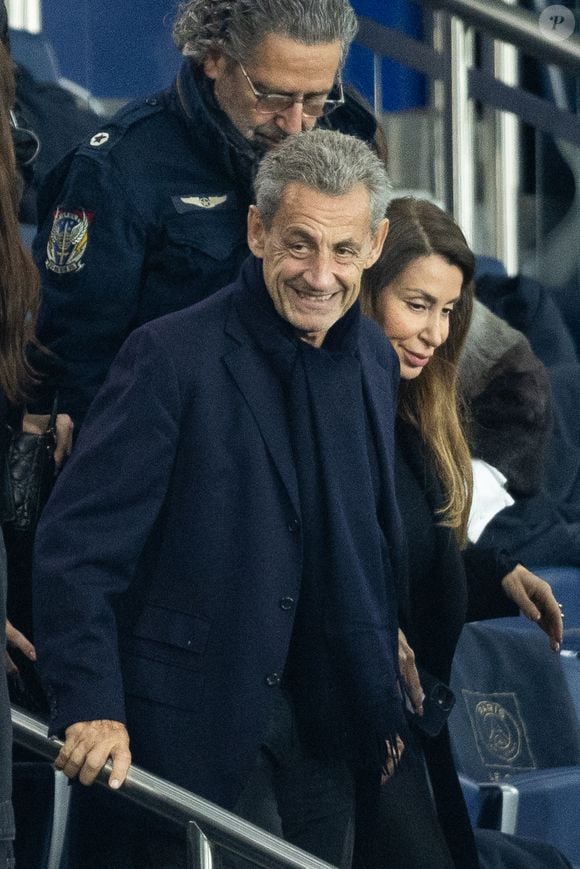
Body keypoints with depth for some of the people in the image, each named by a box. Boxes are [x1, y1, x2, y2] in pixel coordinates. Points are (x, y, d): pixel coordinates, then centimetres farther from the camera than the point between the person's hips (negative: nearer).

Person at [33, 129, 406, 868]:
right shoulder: (172, 356, -15)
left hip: (324, 717, 6)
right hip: (193, 718, -5)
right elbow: (77, 542, -18)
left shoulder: (374, 359, 5)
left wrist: (384, 697, 16)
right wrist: (90, 706, -27)